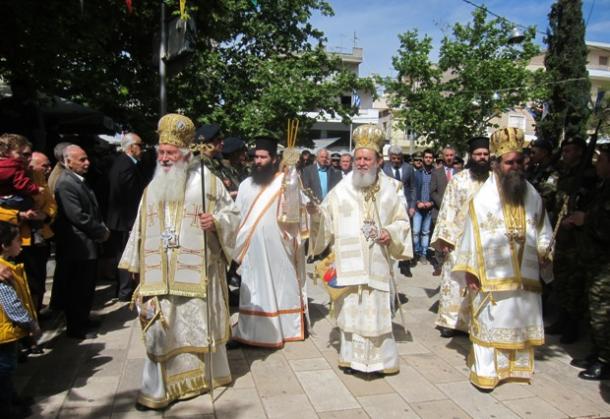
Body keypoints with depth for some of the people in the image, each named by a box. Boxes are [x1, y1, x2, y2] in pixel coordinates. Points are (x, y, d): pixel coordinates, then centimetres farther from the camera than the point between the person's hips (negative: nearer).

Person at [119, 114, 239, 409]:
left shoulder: (207, 180, -1)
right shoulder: (153, 187, 11)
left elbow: (231, 213, 1)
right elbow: (142, 228, 14)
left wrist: (216, 221, -20)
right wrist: (136, 264, 14)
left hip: (197, 272, -3)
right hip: (160, 274, 3)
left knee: (198, 323, 9)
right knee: (161, 328, 1)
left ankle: (202, 375, 29)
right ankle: (158, 389, 11)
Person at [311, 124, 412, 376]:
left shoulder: (391, 189, 6)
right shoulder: (341, 190, 2)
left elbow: (401, 221, 10)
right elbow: (325, 219, 2)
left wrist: (391, 232, -8)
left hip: (378, 262, 0)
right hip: (349, 262, 0)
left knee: (377, 310, 4)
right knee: (350, 308, 5)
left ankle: (379, 358, 20)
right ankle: (351, 356, 20)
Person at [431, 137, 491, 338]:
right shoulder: (458, 180, 1)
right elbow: (448, 210, -1)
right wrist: (444, 239, -7)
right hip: (459, 240, -1)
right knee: (454, 281, 2)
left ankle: (473, 321, 18)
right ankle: (450, 321, 13)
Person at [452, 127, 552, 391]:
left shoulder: (533, 196, 7)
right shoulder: (483, 198, -4)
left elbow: (544, 232, 13)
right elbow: (472, 235, -5)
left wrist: (544, 252, -5)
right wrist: (470, 272, -6)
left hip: (526, 276, 4)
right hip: (492, 277, -4)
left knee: (522, 322, 13)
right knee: (489, 323, 1)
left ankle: (518, 366, 30)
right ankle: (485, 372, 12)